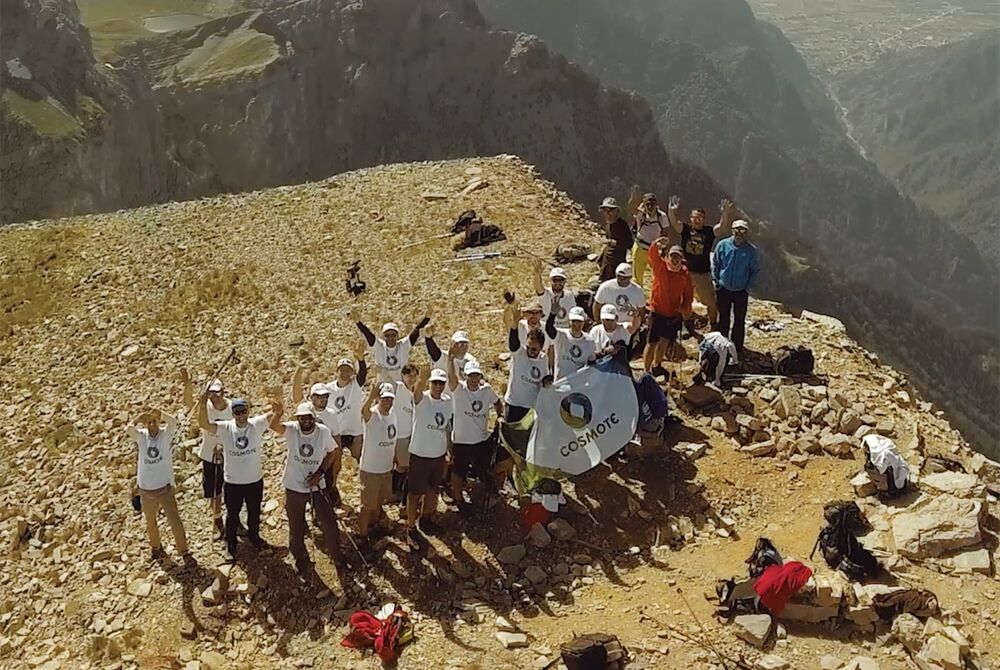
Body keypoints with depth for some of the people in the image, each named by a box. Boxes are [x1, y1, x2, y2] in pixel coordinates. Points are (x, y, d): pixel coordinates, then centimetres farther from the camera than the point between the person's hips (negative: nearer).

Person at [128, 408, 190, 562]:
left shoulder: (166, 434, -6)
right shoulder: (141, 436, -1)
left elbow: (173, 422, -27)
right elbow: (128, 429, -21)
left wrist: (158, 412, -25)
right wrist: (140, 419, -19)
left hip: (164, 487, -3)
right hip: (145, 488, 3)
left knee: (174, 521, -2)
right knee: (150, 522, 19)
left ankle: (184, 552, 8)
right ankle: (156, 548, 40)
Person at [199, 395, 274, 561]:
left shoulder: (257, 425, -13)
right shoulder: (225, 428, -14)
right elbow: (203, 424, -28)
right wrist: (203, 405, -42)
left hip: (255, 481, 1)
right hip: (232, 483, -1)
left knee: (254, 512, 23)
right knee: (232, 515, 17)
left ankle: (254, 536, 50)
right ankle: (230, 544, 39)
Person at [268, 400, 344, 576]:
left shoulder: (323, 431, -13)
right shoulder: (291, 430, -18)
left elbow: (331, 451, 3)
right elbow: (273, 426, -39)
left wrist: (320, 472, -10)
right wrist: (277, 414, -63)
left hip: (316, 486, 1)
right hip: (294, 487, 0)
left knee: (330, 524, 7)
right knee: (296, 529, 15)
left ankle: (337, 557, 33)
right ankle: (302, 561, 40)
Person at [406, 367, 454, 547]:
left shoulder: (448, 401, -1)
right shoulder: (422, 400, -19)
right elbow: (417, 391, -44)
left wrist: (449, 448, 15)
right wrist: (422, 380, -66)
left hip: (439, 455, 6)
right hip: (420, 455, -6)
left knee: (432, 490, 22)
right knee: (415, 493, 5)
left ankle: (426, 520, 43)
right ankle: (411, 529, 17)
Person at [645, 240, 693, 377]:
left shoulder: (685, 275, -4)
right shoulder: (660, 267, -13)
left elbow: (688, 293, 7)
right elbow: (653, 254, -32)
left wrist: (685, 308, -5)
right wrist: (656, 245, -53)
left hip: (674, 313, 4)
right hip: (657, 311, -4)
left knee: (665, 340, 19)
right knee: (652, 342, 0)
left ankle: (656, 365, 43)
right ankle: (647, 371, 13)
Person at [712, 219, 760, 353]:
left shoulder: (751, 250, -11)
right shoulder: (723, 245, -8)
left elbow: (755, 270, 1)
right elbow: (715, 263, 5)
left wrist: (748, 287, -4)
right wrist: (715, 280, 0)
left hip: (741, 291, -1)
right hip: (723, 290, 1)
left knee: (739, 321, 6)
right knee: (723, 319, 14)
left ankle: (737, 348, 19)